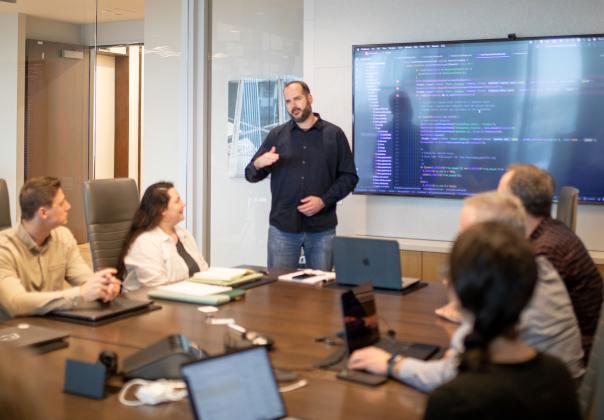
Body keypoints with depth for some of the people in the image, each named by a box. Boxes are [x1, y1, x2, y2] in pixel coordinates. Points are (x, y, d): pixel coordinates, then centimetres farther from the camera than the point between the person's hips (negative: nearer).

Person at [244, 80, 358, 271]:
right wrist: (258, 164, -18)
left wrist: (324, 201, -12)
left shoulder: (334, 134, 4)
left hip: (322, 228, -1)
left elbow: (349, 176, 2)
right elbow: (251, 175, 6)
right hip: (282, 227, 1)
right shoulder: (276, 135, 7)